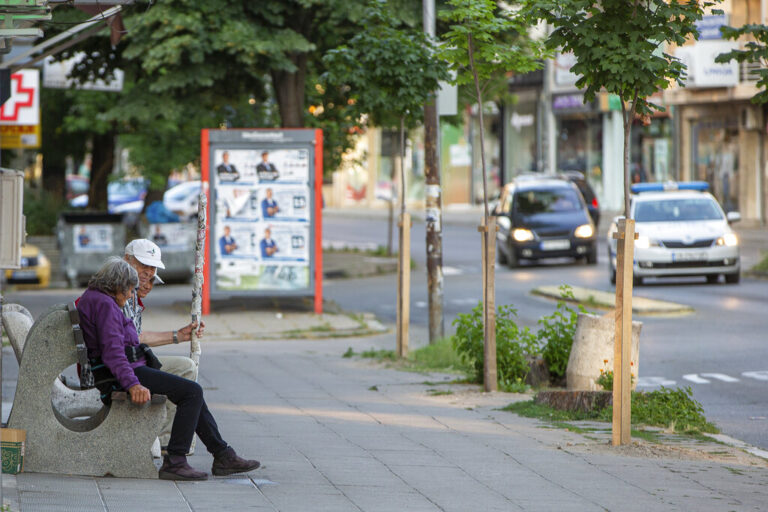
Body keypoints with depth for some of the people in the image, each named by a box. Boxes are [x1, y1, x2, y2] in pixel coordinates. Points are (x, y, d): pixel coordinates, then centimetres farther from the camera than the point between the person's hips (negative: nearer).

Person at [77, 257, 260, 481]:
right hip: (127, 370, -12)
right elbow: (112, 352, -26)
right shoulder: (104, 305, -15)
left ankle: (223, 456, 15)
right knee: (192, 391, -16)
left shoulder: (92, 299, 20)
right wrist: (132, 384, -33)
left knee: (192, 392, 15)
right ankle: (174, 462, -19)